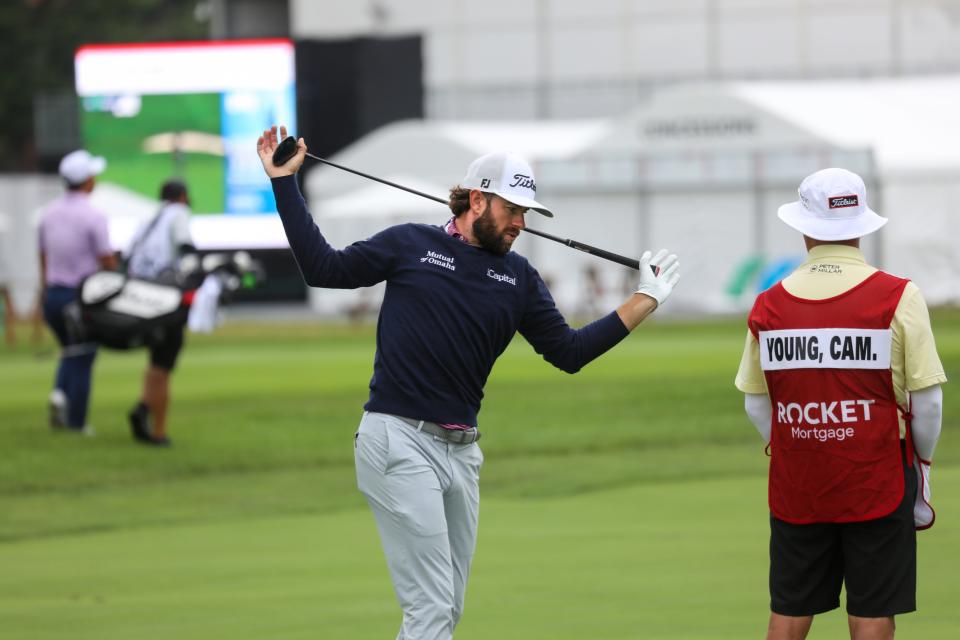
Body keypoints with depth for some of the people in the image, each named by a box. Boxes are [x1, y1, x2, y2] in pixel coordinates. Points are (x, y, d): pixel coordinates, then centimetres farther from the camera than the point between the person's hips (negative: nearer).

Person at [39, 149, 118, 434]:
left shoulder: (49, 214, 4)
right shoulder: (93, 217, -15)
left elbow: (43, 259, 12)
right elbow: (108, 262, -13)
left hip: (53, 295, 5)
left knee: (70, 353, 22)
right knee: (82, 360, 5)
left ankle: (60, 393, -4)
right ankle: (76, 422, 7)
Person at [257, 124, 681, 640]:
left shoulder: (518, 277, 12)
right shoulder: (411, 245, 2)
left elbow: (568, 353, 11)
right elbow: (323, 267, 6)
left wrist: (643, 302, 7)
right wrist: (284, 183, 3)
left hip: (461, 450, 6)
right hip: (398, 443, -6)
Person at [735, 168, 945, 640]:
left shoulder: (768, 304, 1)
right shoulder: (897, 297, -9)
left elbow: (756, 405, 8)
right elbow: (927, 400, -7)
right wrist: (921, 466, 8)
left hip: (794, 484, 3)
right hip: (877, 478, -3)